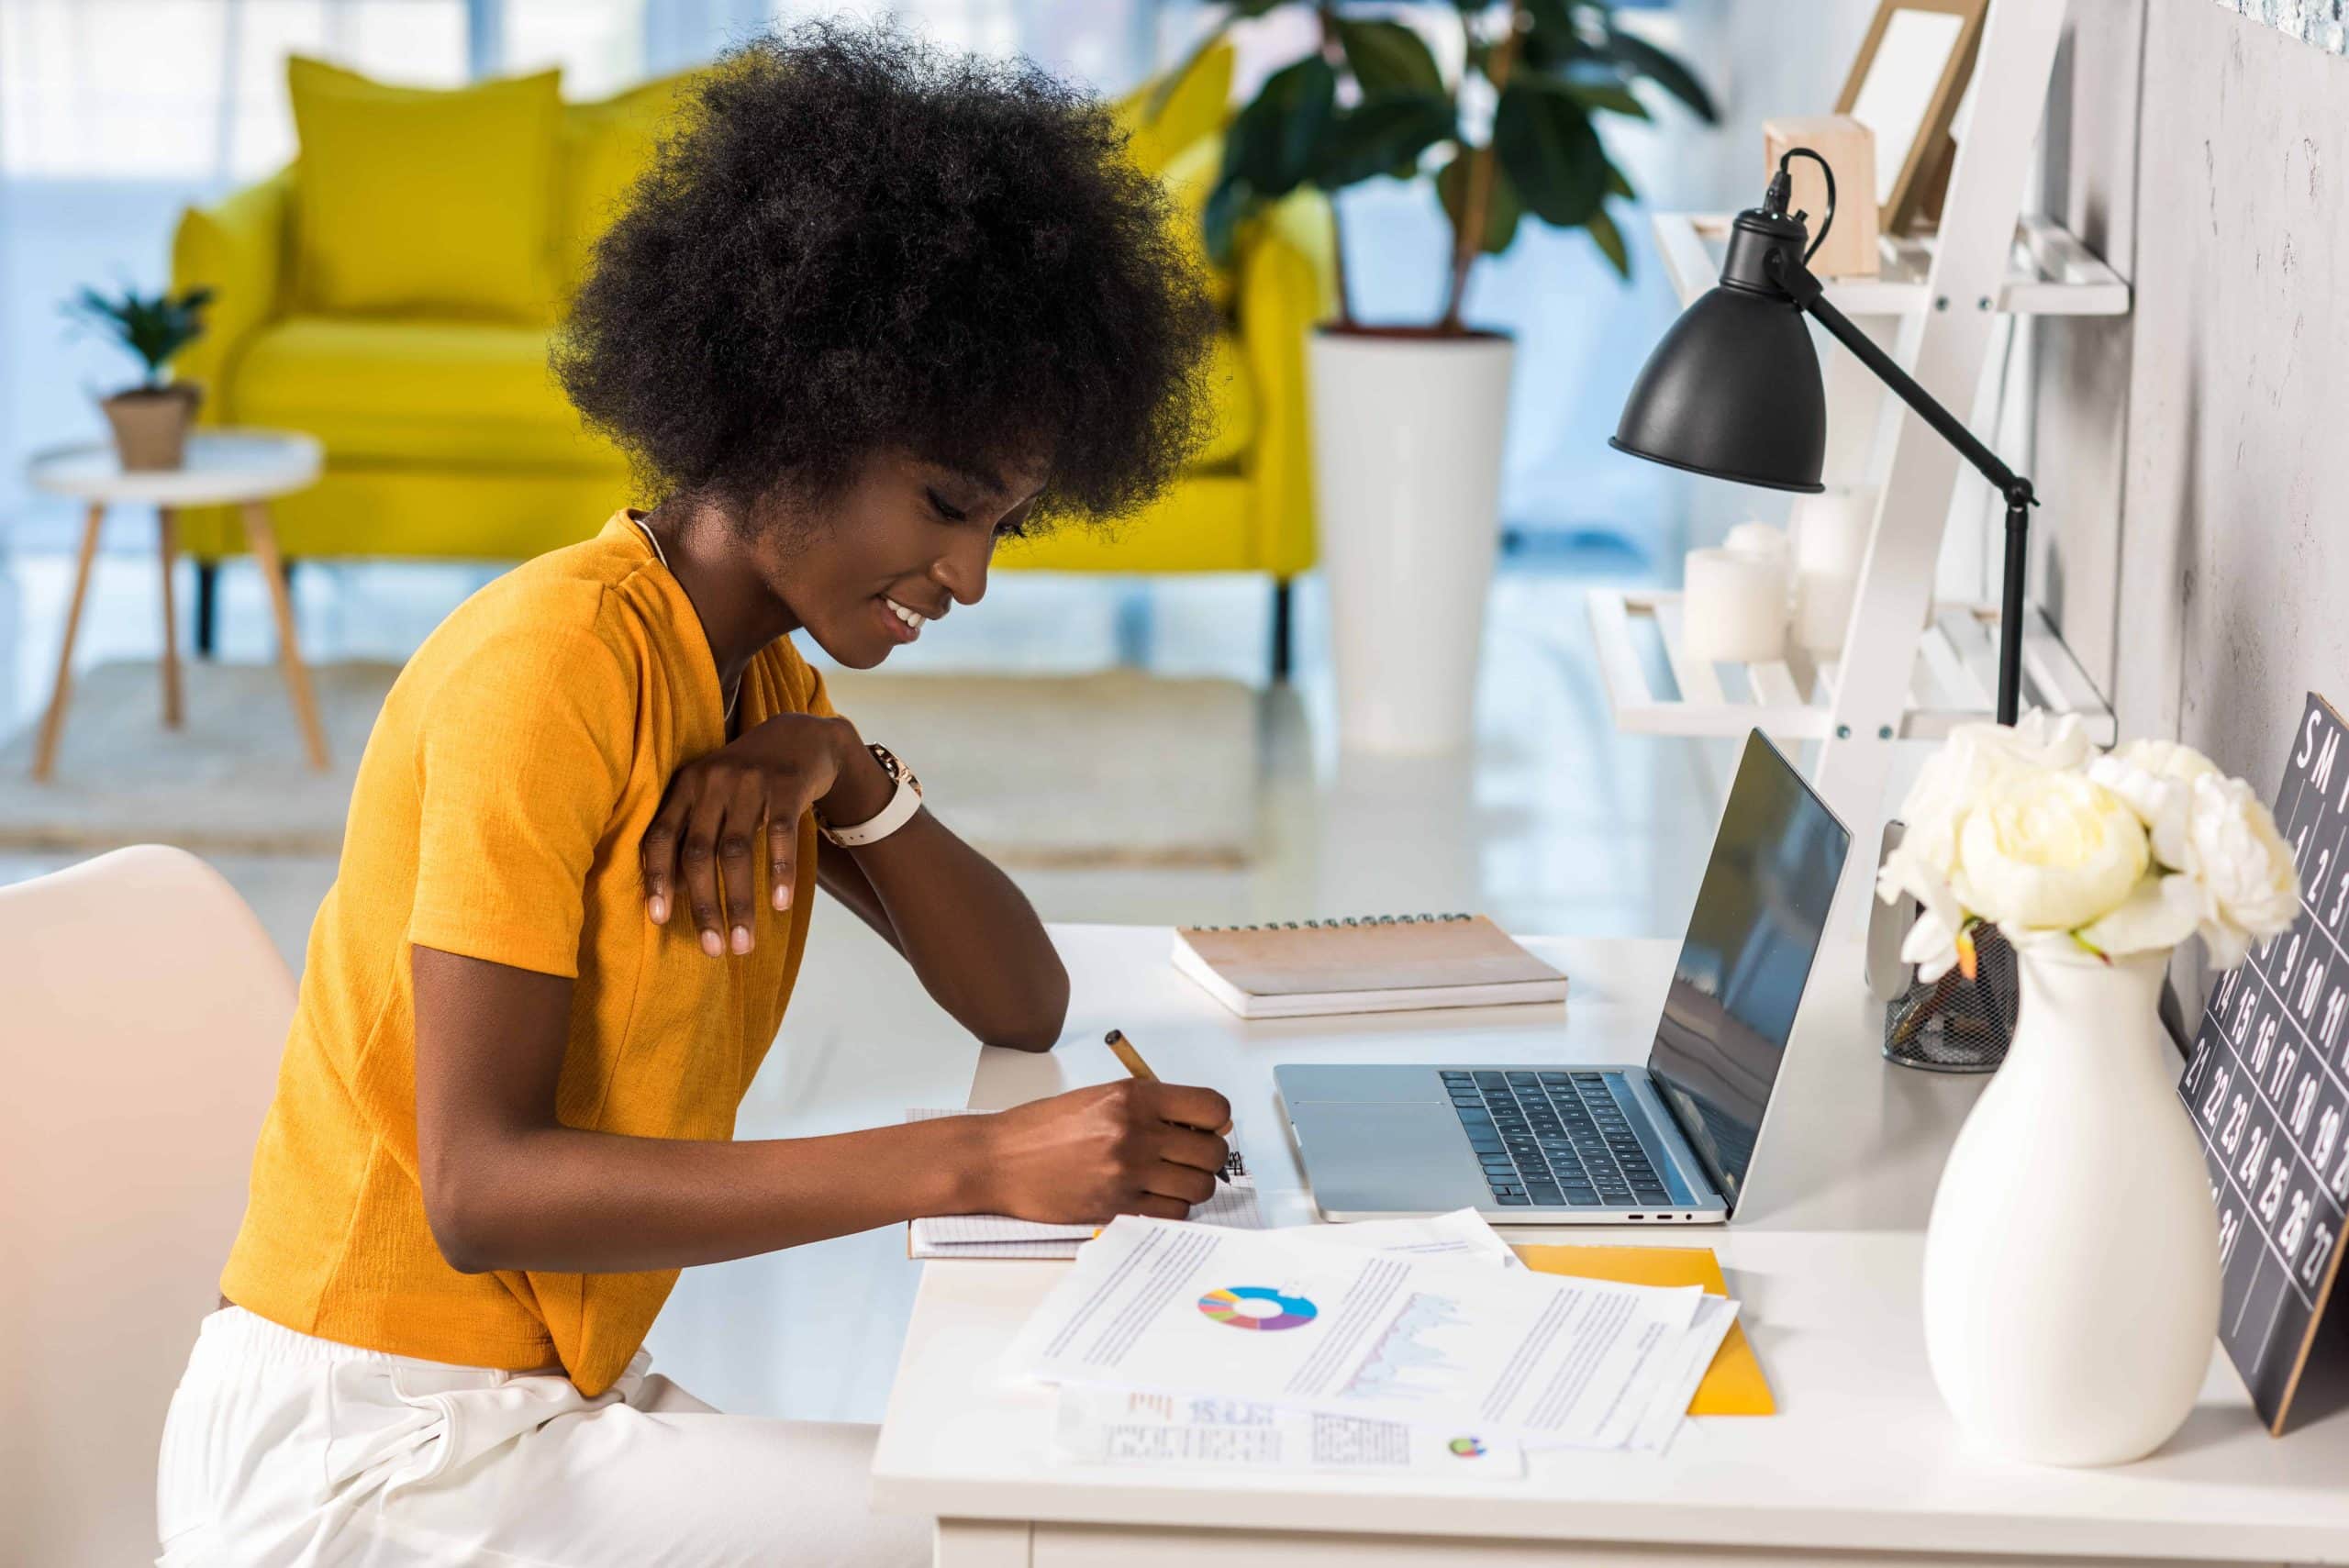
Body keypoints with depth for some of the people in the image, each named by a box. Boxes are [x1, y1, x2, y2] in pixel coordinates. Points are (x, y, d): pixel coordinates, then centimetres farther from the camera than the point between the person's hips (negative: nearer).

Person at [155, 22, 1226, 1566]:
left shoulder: (761, 682, 9)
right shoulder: (556, 660, -18)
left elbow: (1024, 1006, 7)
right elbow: (478, 1188, -26)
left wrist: (847, 777, -12)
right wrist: (978, 1163, -31)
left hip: (550, 1392, 8)